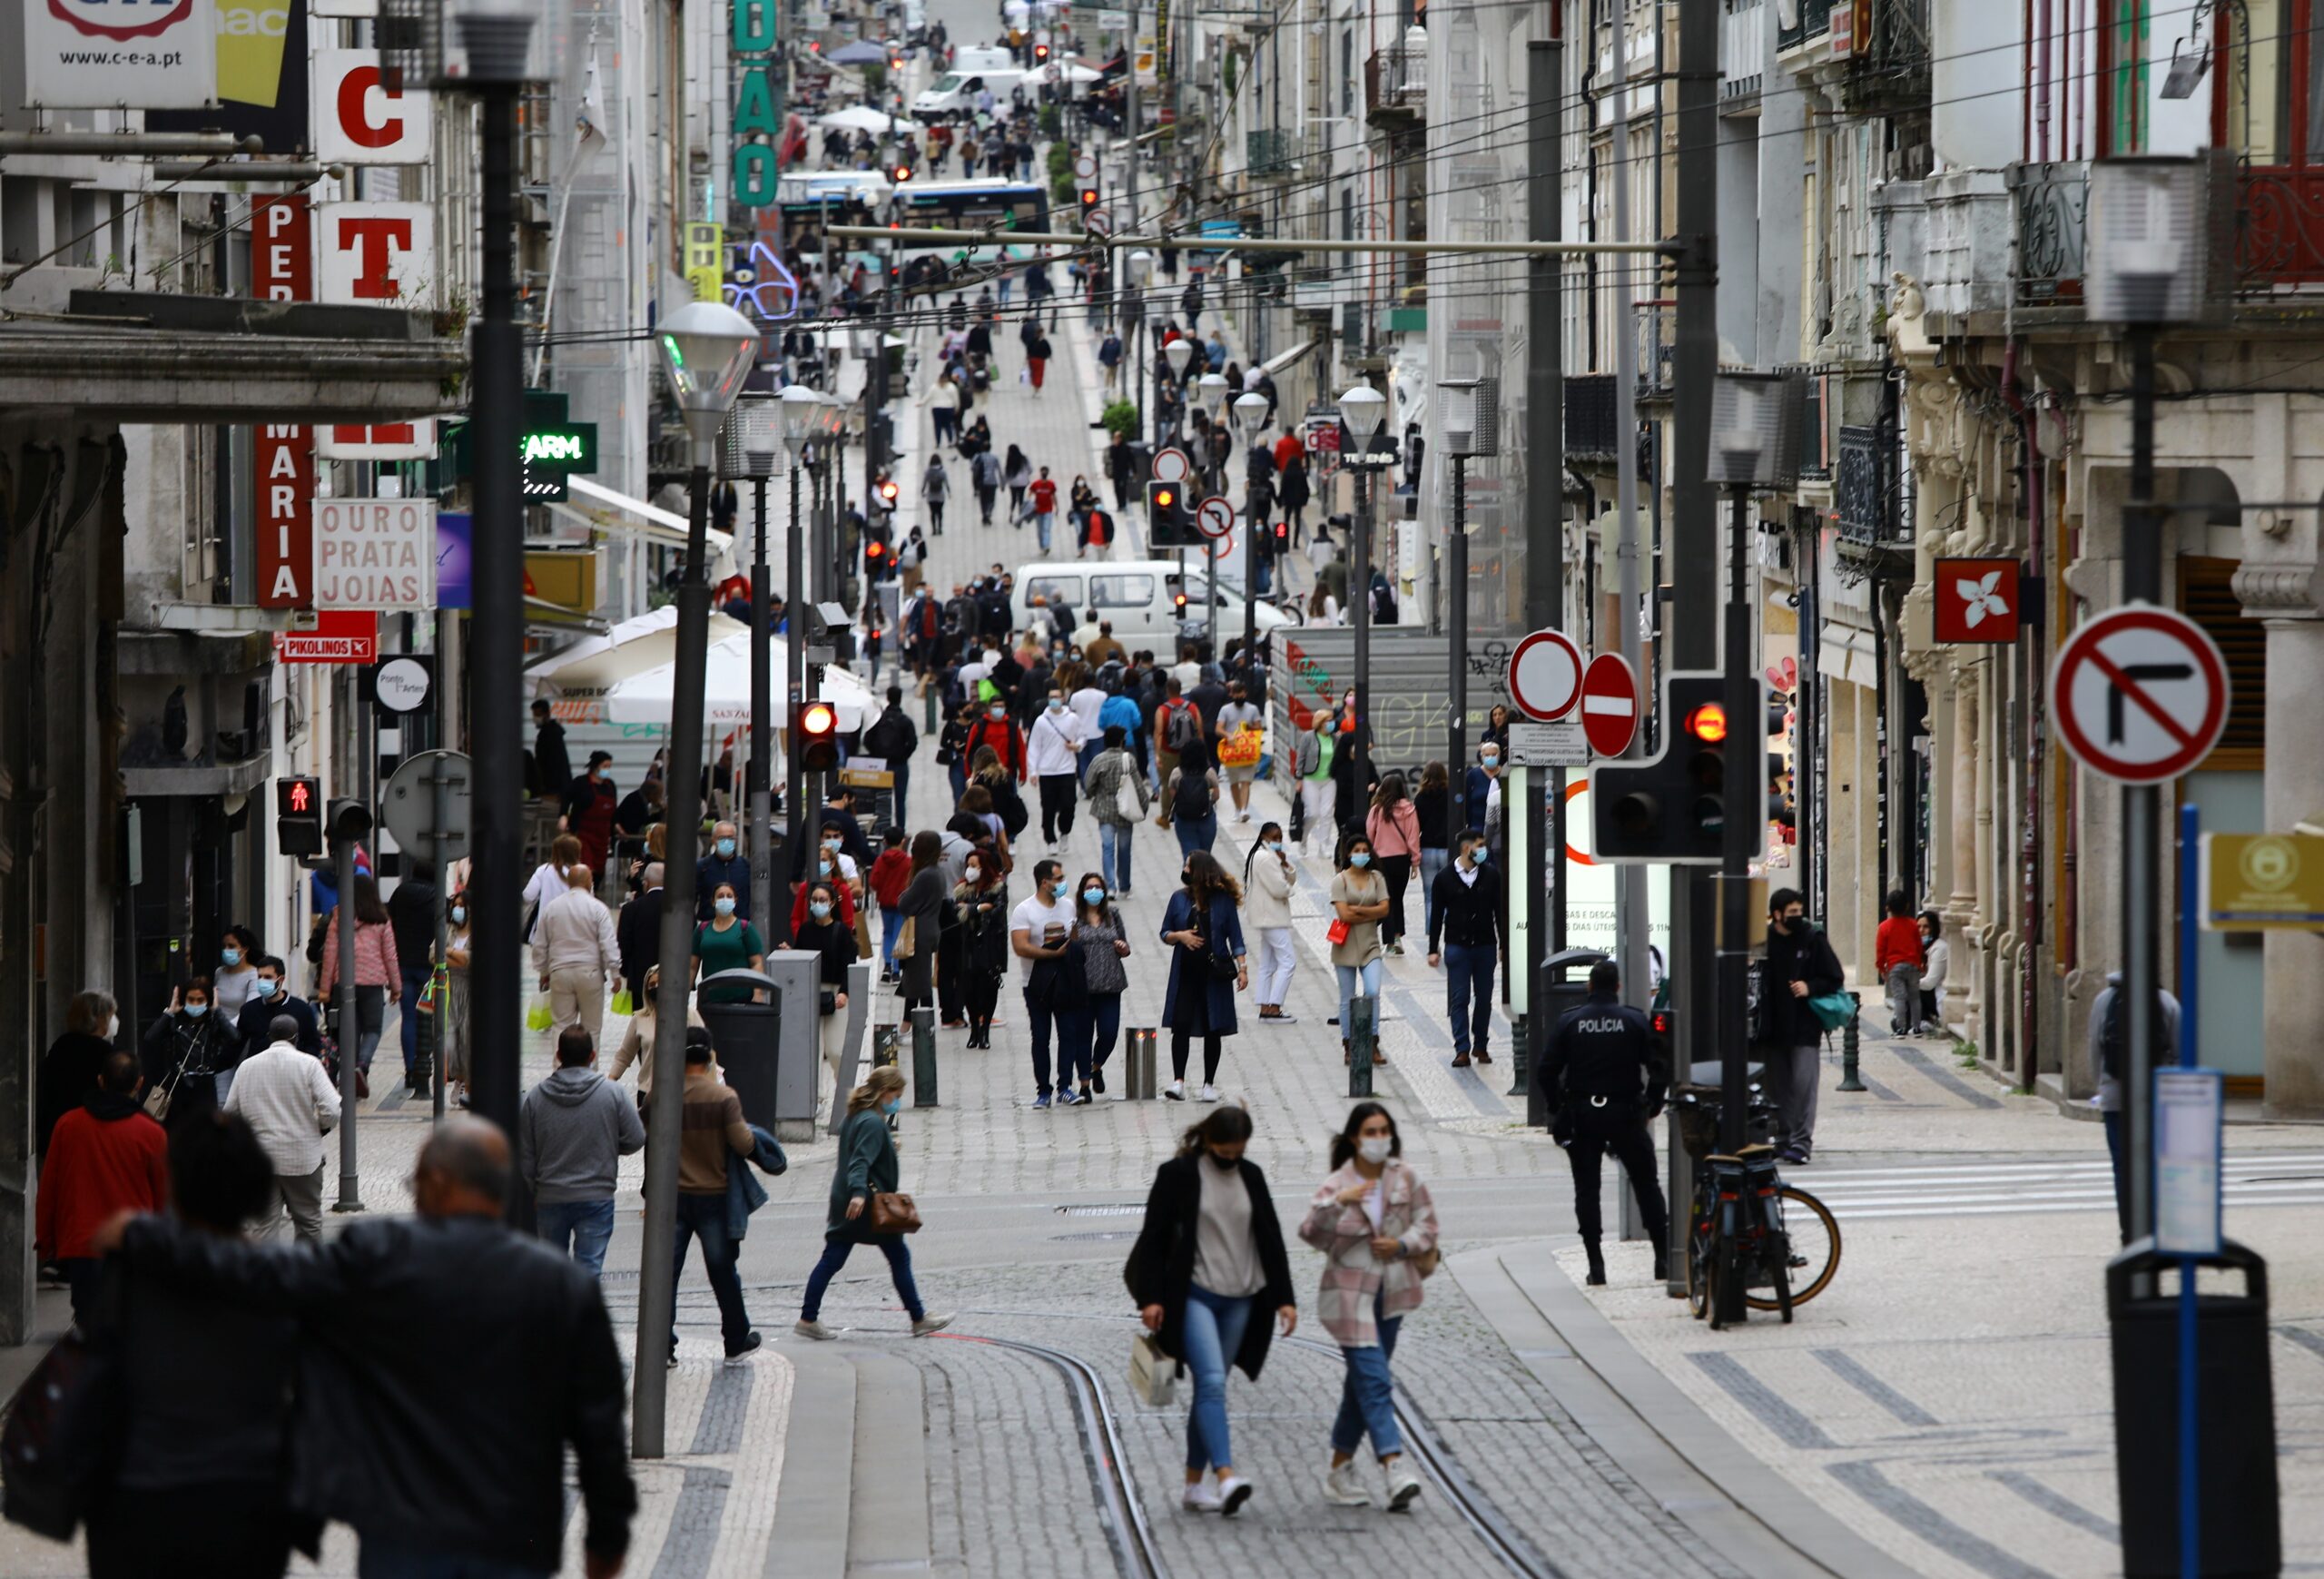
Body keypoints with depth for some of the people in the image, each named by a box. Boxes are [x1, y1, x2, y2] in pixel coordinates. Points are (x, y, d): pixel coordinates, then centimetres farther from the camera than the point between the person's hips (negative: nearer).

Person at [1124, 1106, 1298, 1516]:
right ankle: (1226, 1478, -30)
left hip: (1239, 1300, 5)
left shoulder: (1251, 1176, 10)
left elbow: (1271, 1239, 13)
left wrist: (1284, 1298, 7)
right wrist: (1151, 1298, -11)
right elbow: (1153, 1237, -4)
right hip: (1193, 1296, -5)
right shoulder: (1178, 1175, -4)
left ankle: (1193, 1486, 14)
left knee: (1210, 1389, 8)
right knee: (1212, 1382, -19)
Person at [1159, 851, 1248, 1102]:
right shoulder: (1179, 899, 6)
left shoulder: (1223, 900, 0)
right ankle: (1178, 1081, -10)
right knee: (1181, 1026, -9)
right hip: (1185, 973, 1)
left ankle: (1209, 1084, 12)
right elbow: (1165, 934, 12)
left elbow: (1235, 937, 2)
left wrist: (1242, 967, -6)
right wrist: (1179, 936, -10)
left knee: (1213, 1030, 4)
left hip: (1215, 975, -1)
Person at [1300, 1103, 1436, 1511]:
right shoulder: (1336, 1186, -7)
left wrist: (1403, 1245, -10)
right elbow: (1311, 1231, -20)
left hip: (1391, 1291, 5)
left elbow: (1427, 1221, 9)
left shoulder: (1405, 1177, 4)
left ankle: (1340, 1469, 24)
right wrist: (1337, 1202, -37)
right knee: (1374, 1381, -15)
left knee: (1364, 1381, 13)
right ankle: (1395, 1467, -24)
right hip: (1349, 1291, -5)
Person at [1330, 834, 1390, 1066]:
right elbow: (1343, 914, -15)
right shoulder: (1340, 881, -5)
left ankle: (1373, 1045, -6)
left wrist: (1358, 910, -13)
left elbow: (1384, 909, -4)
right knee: (1348, 999, 6)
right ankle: (1348, 1047, 15)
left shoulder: (1376, 879, 5)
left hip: (1370, 946, 2)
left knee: (1372, 992, -13)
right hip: (1346, 946, -2)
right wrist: (1372, 915, -10)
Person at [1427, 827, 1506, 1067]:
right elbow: (1436, 915, 3)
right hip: (1457, 946, -2)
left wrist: (1504, 945, 5)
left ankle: (1481, 1045, 18)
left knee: (1484, 998, 6)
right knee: (1459, 999, -4)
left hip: (1485, 946, 2)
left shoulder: (1491, 876, 3)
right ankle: (1462, 1049, -3)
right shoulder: (1445, 878, -1)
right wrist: (1433, 949, 1)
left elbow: (1499, 912, 8)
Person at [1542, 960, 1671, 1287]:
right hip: (1625, 1112, 0)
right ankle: (1663, 1257, 10)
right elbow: (1658, 1067, -5)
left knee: (1586, 1190, 6)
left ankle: (1596, 1265, 0)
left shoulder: (1569, 1021, -3)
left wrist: (1558, 1107, 9)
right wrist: (1652, 1106, 9)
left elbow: (1548, 1070, -4)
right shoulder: (1635, 1020, -3)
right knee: (1647, 1186, 12)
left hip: (1581, 1115, 0)